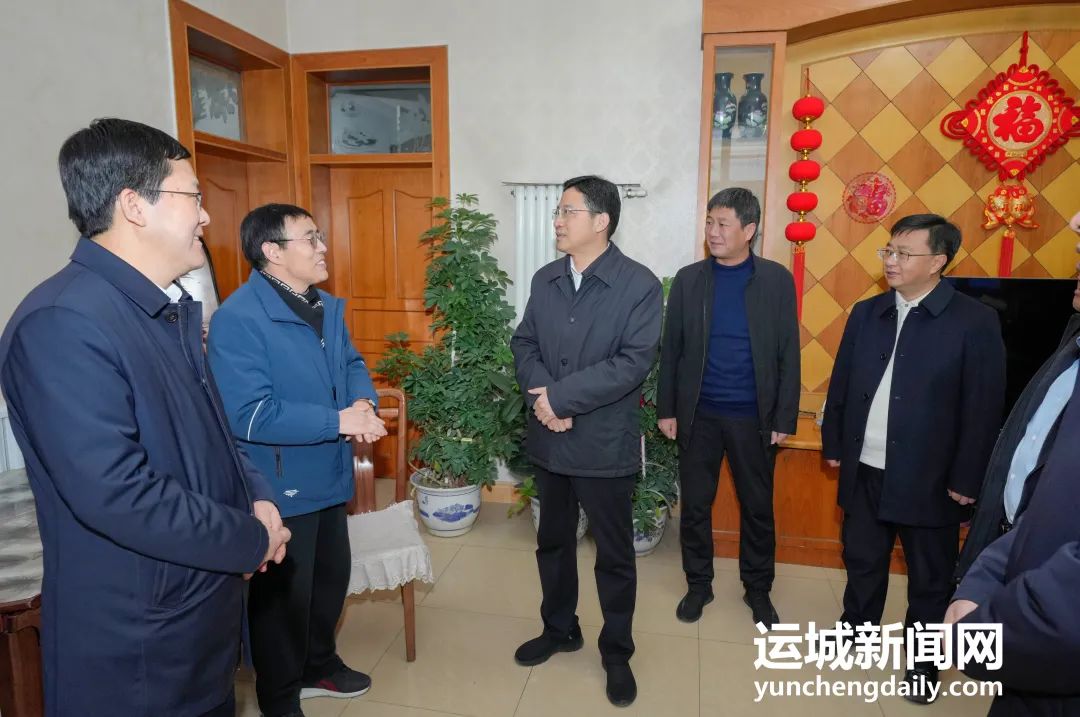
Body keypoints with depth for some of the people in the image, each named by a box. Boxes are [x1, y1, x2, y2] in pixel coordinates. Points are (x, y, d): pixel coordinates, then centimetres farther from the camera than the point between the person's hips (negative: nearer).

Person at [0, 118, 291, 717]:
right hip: (134, 638, -8)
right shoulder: (63, 324, -23)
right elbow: (114, 493, -30)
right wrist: (253, 540, -18)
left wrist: (257, 496, -2)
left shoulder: (173, 308, 7)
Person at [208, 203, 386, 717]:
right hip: (279, 485, -8)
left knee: (333, 576, 24)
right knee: (282, 595, 11)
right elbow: (248, 415, -30)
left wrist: (363, 402, -13)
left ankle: (318, 665, 48)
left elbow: (351, 364, 11)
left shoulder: (327, 307, 6)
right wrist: (338, 421, -28)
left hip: (330, 475, 9)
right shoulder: (238, 318, -23)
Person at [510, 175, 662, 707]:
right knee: (552, 541, 20)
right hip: (548, 439, 5)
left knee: (614, 554, 11)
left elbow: (634, 362, -19)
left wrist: (561, 396, -21)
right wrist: (541, 396, -15)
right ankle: (559, 629, 43)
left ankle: (616, 653, 32)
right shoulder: (545, 280, 6)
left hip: (604, 443, -5)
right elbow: (523, 344, 4)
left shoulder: (639, 284, -11)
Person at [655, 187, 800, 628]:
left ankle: (758, 588, 32)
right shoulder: (688, 279, 0)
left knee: (757, 507, 13)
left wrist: (784, 418, -4)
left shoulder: (777, 280, -3)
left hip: (754, 417, 0)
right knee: (694, 505, 10)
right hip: (698, 414, 1)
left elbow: (788, 354, -2)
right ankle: (698, 584, 29)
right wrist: (666, 409, 1)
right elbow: (671, 349, 3)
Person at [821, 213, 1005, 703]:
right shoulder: (866, 313, 3)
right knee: (862, 560, 19)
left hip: (929, 477, -3)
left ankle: (923, 658, 36)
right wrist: (833, 444, 9)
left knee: (930, 577, 14)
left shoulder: (975, 321, -10)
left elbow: (984, 407, -10)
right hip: (864, 470, 4)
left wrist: (966, 479, -10)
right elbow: (841, 384, 8)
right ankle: (855, 628, 42)